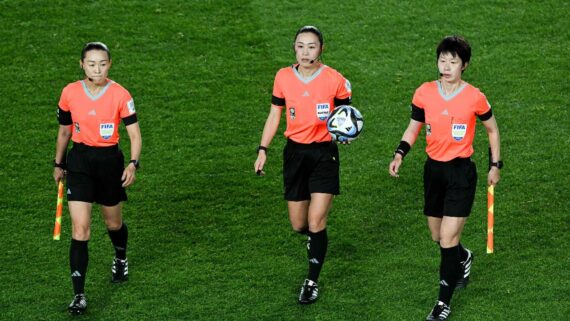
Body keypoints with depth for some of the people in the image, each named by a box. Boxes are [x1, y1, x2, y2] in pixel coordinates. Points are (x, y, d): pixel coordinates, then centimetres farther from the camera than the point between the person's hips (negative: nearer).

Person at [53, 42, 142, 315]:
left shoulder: (120, 95, -10)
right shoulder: (69, 93, -4)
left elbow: (134, 134, -7)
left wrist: (133, 164, -22)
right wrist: (58, 164, 17)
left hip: (109, 161, 0)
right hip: (79, 162, 0)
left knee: (113, 223, 18)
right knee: (79, 230, -10)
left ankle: (120, 259, 53)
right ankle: (79, 295, -10)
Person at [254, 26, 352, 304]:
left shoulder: (335, 80, -10)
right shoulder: (283, 77, -2)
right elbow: (274, 115, 9)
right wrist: (262, 150, 3)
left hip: (324, 153, -3)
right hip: (295, 153, 3)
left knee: (316, 221, -10)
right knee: (298, 225, 8)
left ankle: (312, 281, 5)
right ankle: (314, 237, 45)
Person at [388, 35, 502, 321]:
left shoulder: (474, 97, -10)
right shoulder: (424, 93, -3)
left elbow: (492, 129, 6)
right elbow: (413, 128, 9)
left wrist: (495, 165, 8)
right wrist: (400, 154, -7)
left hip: (461, 172, -4)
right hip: (433, 169, 4)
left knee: (448, 238, -9)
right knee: (438, 237, 16)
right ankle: (464, 259, 50)